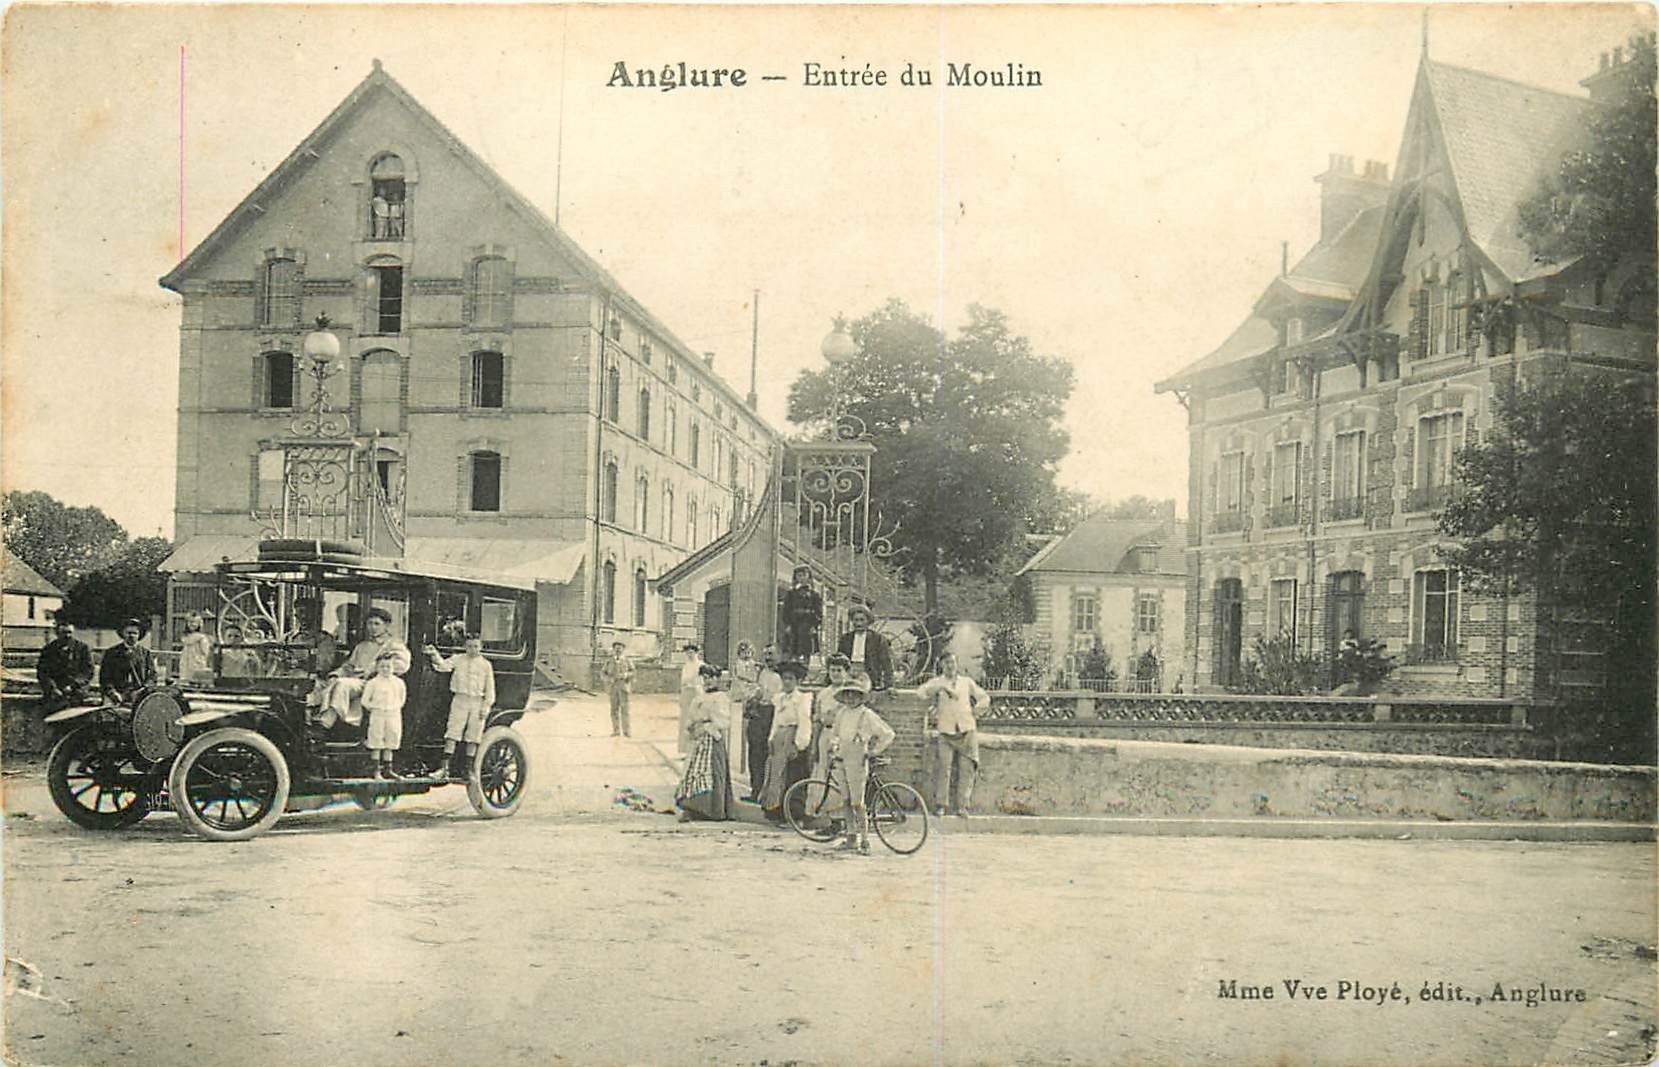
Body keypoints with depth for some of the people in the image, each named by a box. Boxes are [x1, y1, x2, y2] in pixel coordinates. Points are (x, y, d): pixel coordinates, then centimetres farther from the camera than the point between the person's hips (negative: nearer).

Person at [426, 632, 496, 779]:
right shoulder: (458, 659, 5)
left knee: (473, 737, 4)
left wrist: (486, 706, -1)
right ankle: (445, 767, -6)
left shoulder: (485, 665, 6)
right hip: (460, 700, -1)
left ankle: (467, 769, 13)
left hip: (477, 703, 1)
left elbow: (490, 689, 6)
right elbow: (444, 665, -10)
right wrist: (435, 655, -28)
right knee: (451, 734, -6)